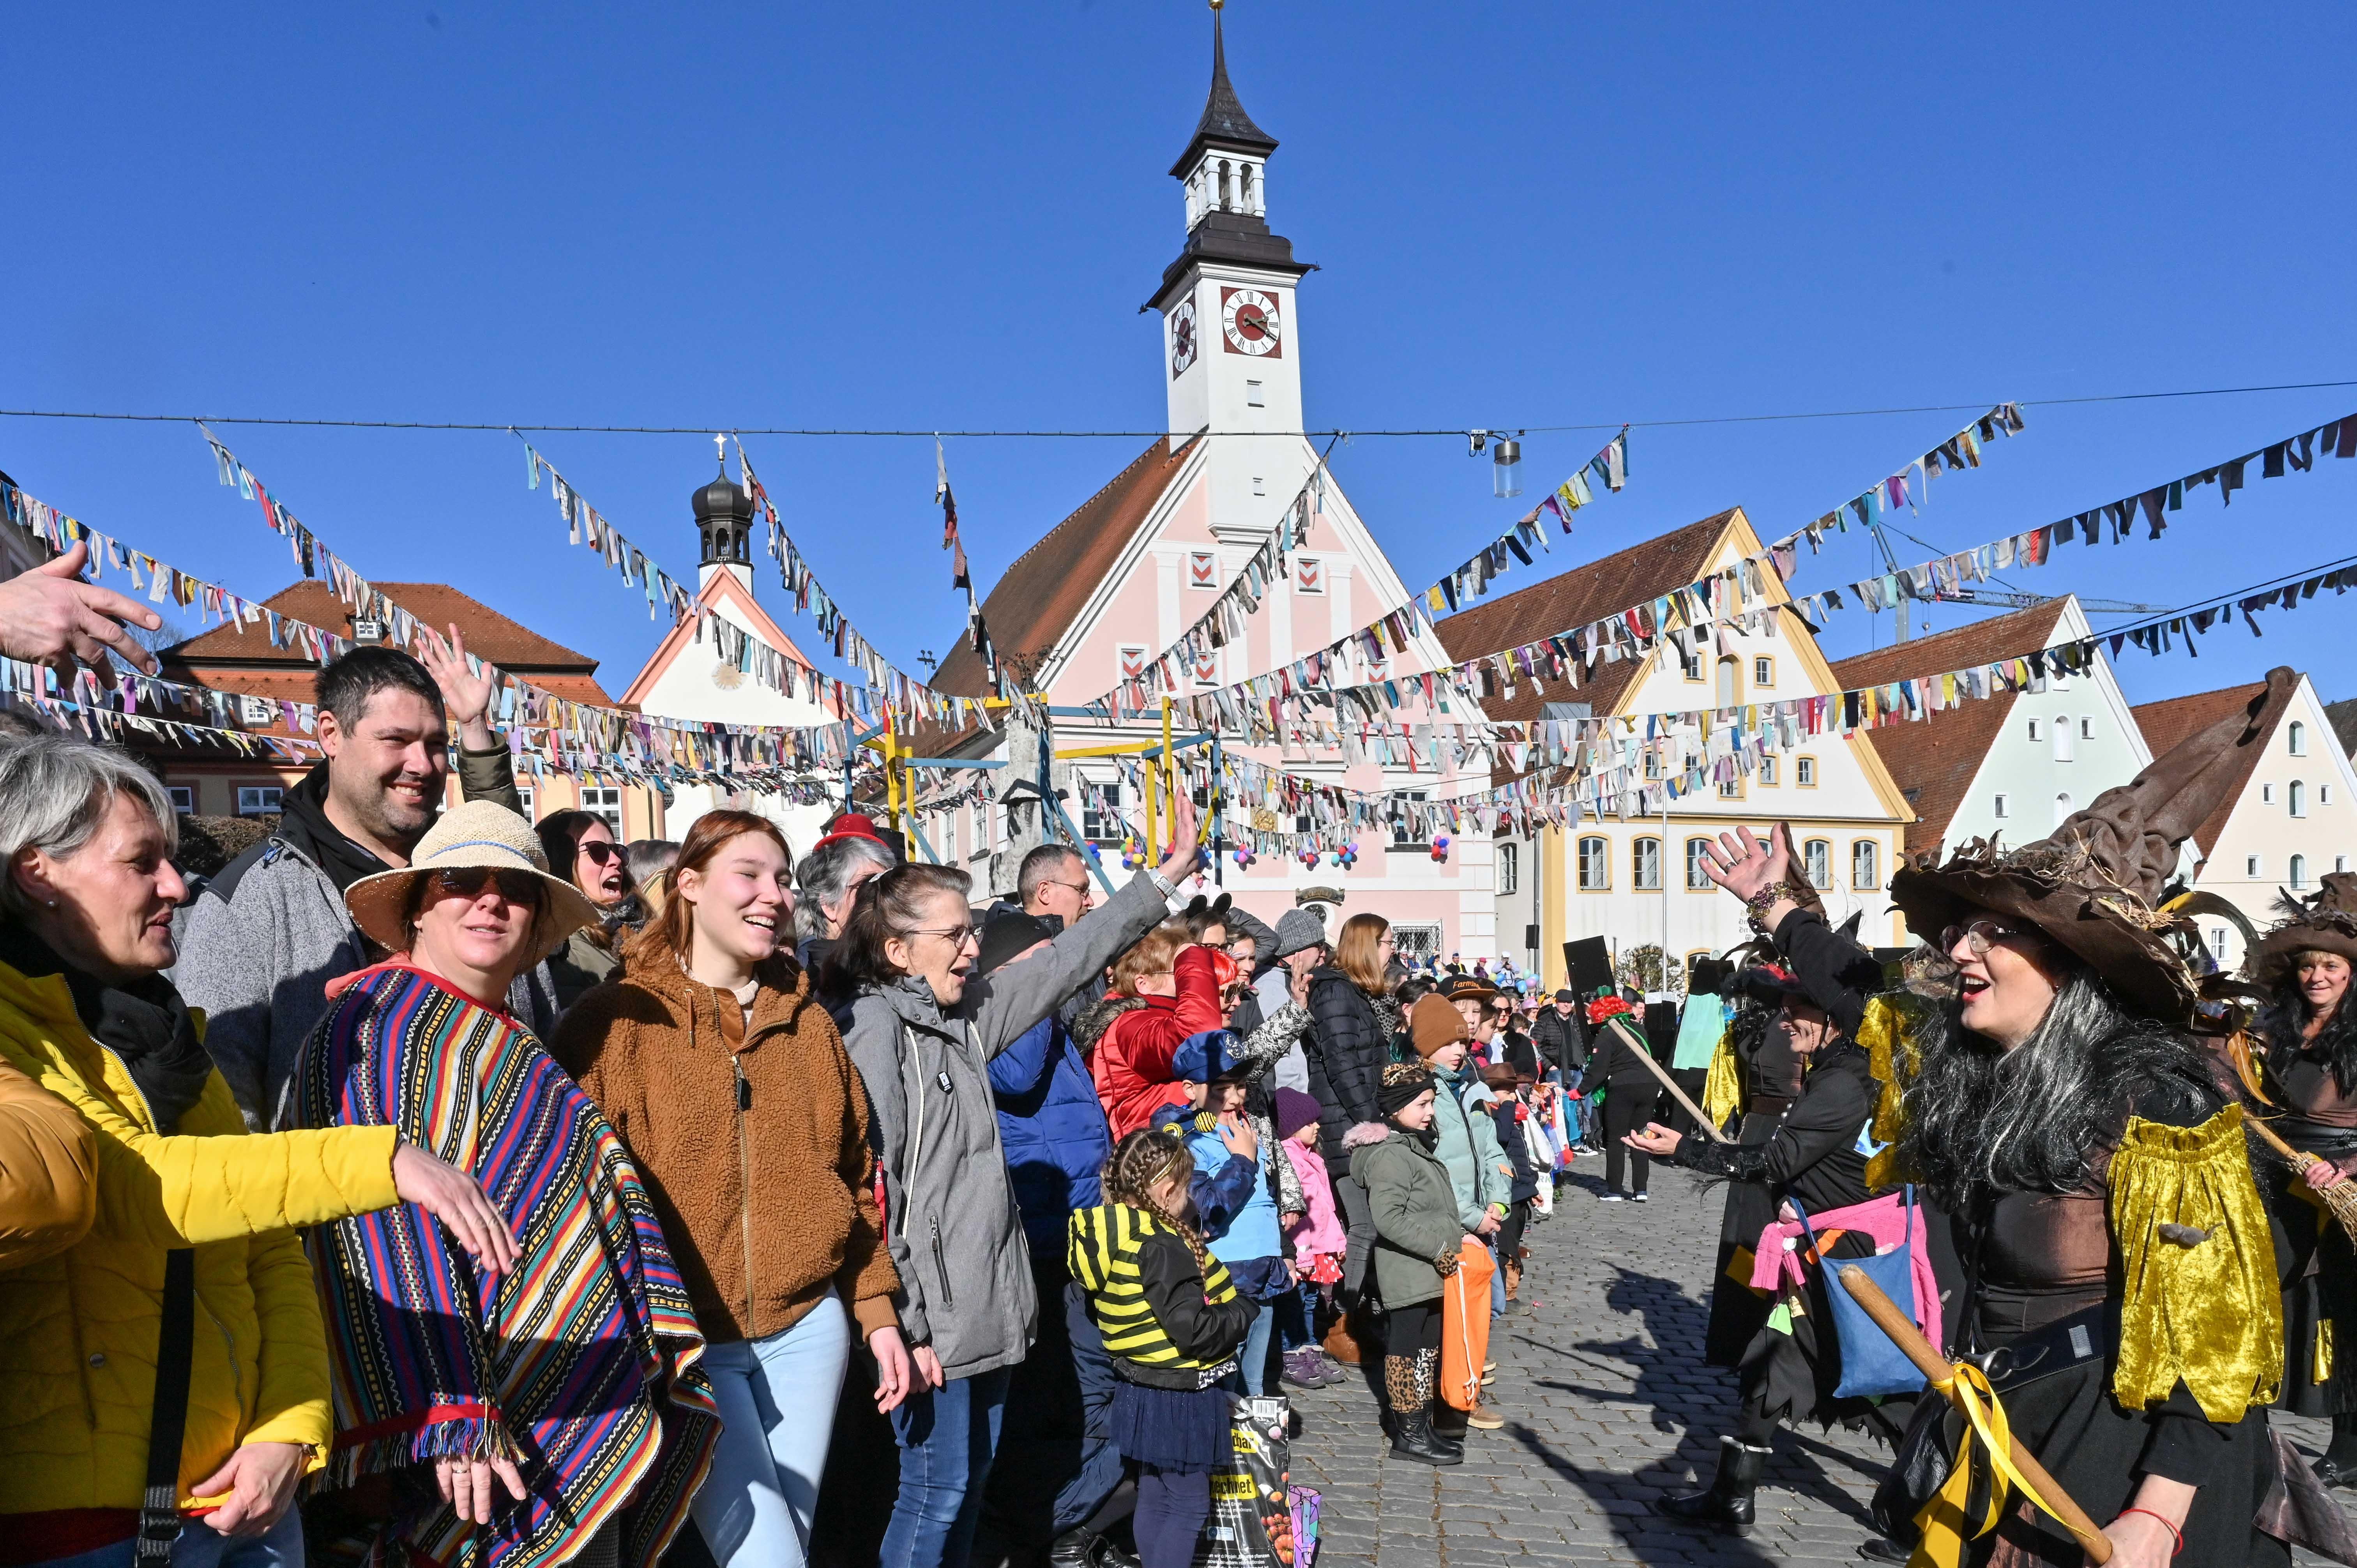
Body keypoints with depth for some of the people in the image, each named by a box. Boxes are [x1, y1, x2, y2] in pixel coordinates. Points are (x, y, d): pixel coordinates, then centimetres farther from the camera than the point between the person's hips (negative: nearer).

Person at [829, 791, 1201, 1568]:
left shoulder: (965, 1014, 8)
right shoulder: (877, 1030, -16)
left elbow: (1065, 962, 14)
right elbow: (868, 1191, -20)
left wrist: (1166, 877, 14)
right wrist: (902, 1328, -19)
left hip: (986, 1306, 8)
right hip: (932, 1320, -8)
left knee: (972, 1474, 18)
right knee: (937, 1489, 2)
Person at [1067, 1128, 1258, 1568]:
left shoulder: (1114, 1237, 3)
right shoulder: (1162, 1247, -24)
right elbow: (1193, 1329, -27)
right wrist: (1241, 1312, -9)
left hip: (1141, 1392, 9)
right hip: (1180, 1398, -9)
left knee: (1154, 1498, 19)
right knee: (1188, 1505, 3)